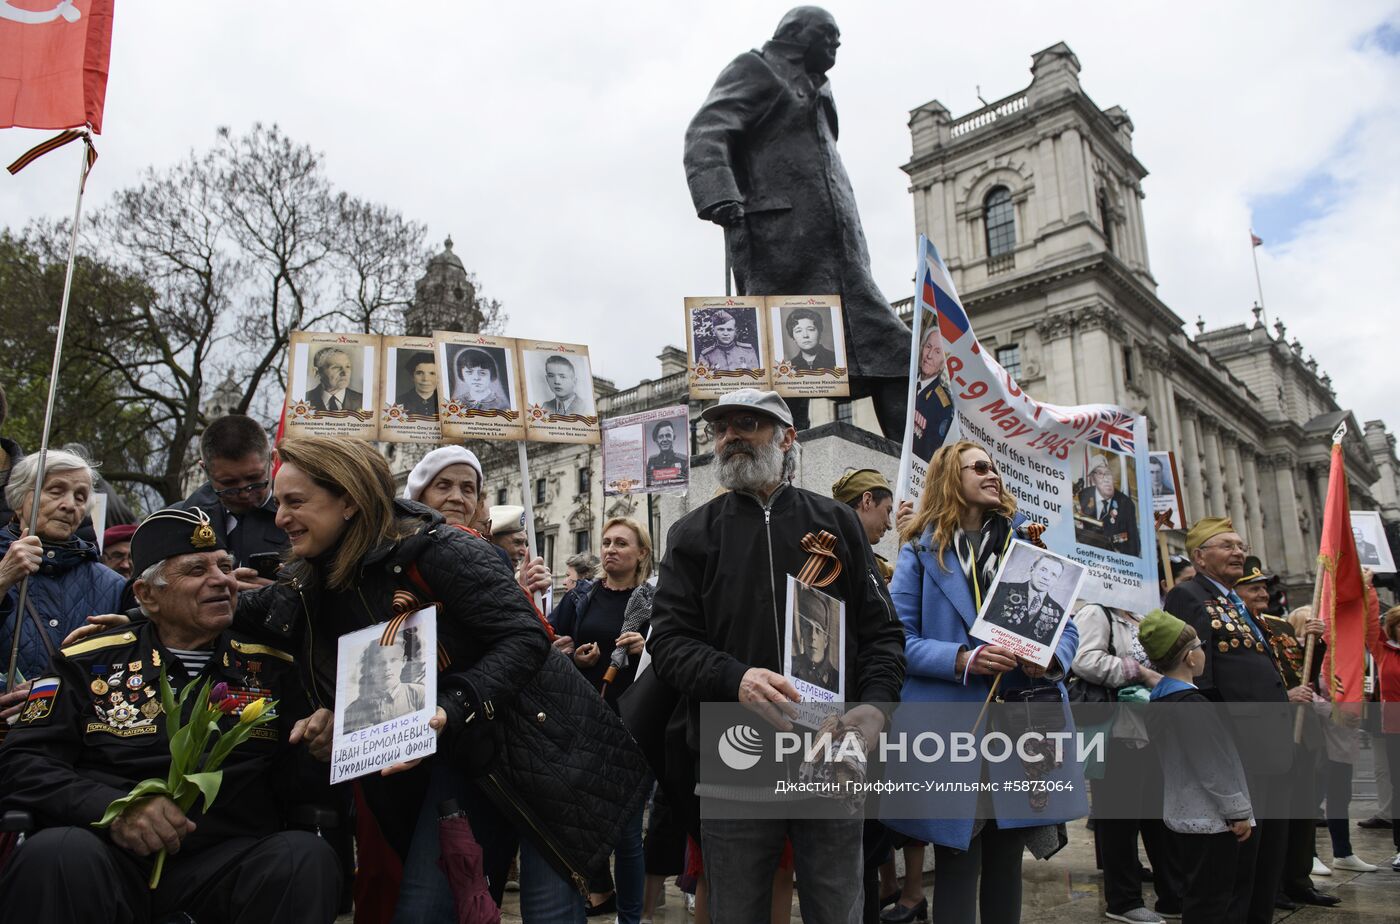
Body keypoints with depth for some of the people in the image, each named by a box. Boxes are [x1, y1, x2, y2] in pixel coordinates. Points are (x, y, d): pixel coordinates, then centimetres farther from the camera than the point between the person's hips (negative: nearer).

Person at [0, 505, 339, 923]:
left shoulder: (272, 665, 12)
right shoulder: (90, 661, 10)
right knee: (57, 853, -32)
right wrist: (113, 807, -17)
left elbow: (293, 780, 11)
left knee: (306, 855, -31)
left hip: (231, 856, 0)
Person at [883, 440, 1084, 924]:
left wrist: (1053, 658, -11)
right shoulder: (922, 549, 4)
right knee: (956, 866, 1)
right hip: (949, 727, -3)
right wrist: (962, 660, -19)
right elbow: (899, 639, -4)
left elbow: (1065, 624, 11)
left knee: (1006, 863, 13)